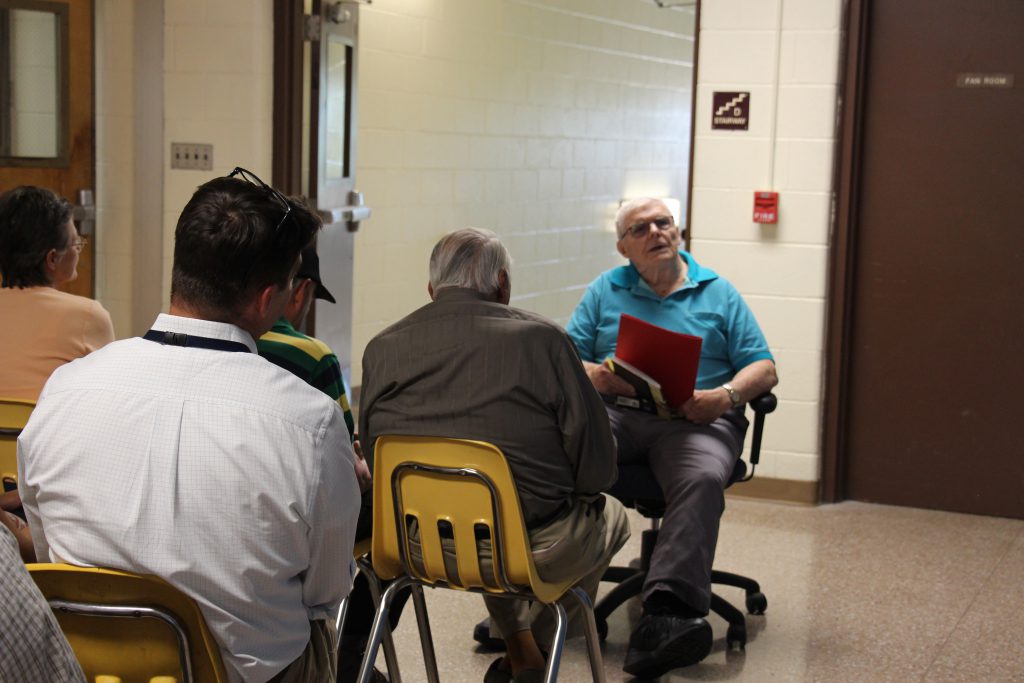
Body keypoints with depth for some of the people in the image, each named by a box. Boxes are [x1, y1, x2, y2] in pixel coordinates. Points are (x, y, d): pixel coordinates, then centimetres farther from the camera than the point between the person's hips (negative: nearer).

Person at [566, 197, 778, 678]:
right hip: (612, 413, 1)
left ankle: (665, 615, -48)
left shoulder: (718, 293, 19)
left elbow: (763, 368, 12)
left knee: (702, 480, -36)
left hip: (695, 420, -1)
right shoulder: (605, 291, 23)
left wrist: (725, 395, -8)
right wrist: (594, 375, -9)